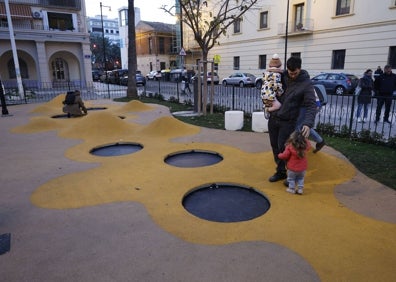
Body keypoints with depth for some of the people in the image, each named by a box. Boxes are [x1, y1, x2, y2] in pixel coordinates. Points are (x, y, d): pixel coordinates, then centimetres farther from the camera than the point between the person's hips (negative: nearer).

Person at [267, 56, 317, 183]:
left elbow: (311, 105, -18)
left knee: (283, 148, -4)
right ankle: (280, 172, 27)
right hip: (273, 118, 5)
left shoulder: (306, 84, -11)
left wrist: (308, 123, -33)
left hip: (287, 121, -5)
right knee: (275, 147, 11)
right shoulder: (282, 76, 2)